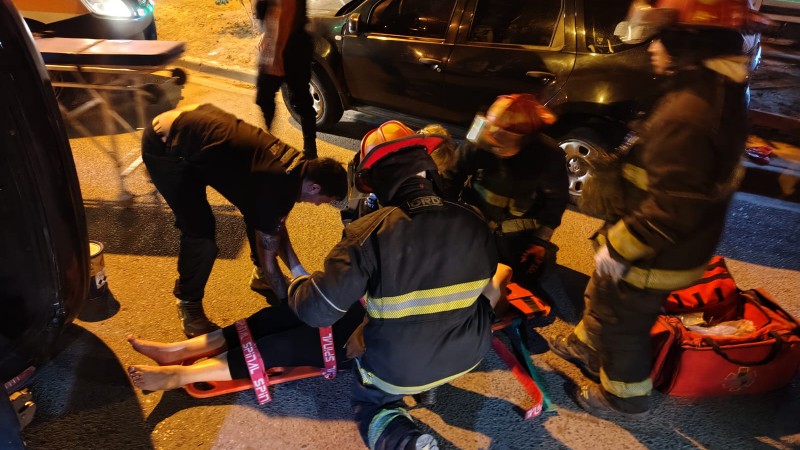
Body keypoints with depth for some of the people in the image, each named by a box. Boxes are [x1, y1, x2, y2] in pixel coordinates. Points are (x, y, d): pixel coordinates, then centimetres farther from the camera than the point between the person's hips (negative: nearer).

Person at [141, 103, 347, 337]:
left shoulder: (298, 165, -4)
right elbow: (268, 256, -16)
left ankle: (262, 275, 29)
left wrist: (299, 271, 8)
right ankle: (188, 304, 11)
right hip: (166, 148, -9)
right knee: (201, 235, -16)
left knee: (257, 211, 7)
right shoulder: (278, 188, -29)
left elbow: (276, 224, 9)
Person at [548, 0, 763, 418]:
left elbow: (674, 206, -32)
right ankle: (586, 346, 54)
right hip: (674, 246, 9)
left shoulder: (688, 111, -33)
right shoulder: (718, 89, 1)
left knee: (621, 324, 14)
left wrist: (617, 247, -21)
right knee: (602, 297, 29)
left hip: (654, 256, -9)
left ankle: (624, 396, 38)